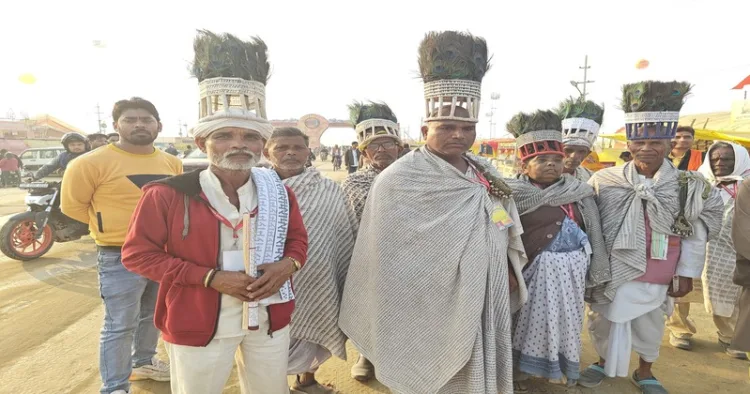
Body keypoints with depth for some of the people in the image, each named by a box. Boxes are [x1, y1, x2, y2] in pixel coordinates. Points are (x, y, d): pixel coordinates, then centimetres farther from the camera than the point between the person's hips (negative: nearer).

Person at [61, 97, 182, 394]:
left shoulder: (172, 164, 2)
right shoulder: (92, 163, -13)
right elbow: (72, 205, -4)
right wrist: (113, 225, 0)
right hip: (120, 258, -6)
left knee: (153, 316, 21)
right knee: (120, 326, 2)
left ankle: (143, 362, 43)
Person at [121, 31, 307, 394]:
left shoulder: (279, 193, -1)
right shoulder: (166, 195, -13)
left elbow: (298, 239, 10)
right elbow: (137, 253, -10)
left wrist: (288, 265, -14)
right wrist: (211, 278, -19)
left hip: (271, 316, 4)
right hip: (199, 321, -3)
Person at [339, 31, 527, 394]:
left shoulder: (486, 175, 5)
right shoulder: (399, 181, -17)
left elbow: (504, 234, 16)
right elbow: (386, 256, -14)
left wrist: (509, 272, 6)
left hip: (486, 303, 6)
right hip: (431, 308, -6)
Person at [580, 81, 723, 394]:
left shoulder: (689, 187, -7)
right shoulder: (604, 181, -8)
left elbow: (696, 235, -1)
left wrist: (686, 273, -1)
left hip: (654, 277, 1)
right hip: (608, 272, 0)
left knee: (649, 325, 19)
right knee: (603, 320, 15)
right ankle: (603, 362, 40)